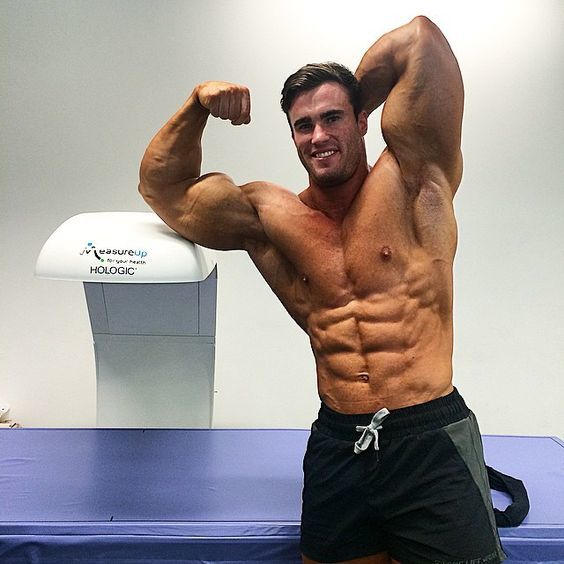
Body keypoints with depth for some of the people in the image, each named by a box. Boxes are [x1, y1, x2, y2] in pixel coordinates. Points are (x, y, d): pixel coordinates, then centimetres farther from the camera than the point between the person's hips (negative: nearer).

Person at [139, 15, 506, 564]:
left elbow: (421, 37, -8)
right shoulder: (268, 216, 6)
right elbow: (162, 186, 14)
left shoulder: (410, 180, -2)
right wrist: (198, 104, 2)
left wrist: (352, 104, 5)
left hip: (432, 440, -2)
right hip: (336, 446, 3)